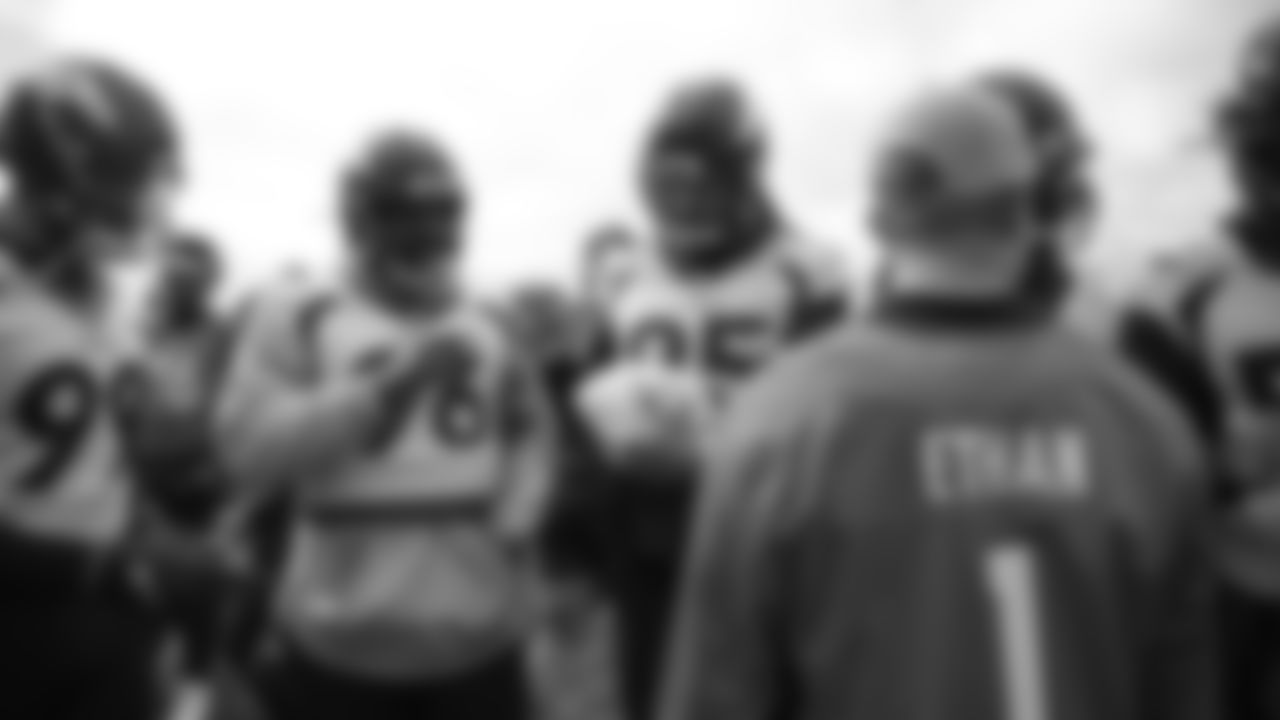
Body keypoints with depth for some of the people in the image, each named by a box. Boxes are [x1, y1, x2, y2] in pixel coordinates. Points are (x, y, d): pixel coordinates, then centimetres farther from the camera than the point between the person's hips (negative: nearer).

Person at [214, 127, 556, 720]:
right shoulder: (295, 318, -1)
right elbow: (251, 451, -13)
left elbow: (530, 433, 23)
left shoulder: (485, 327, 10)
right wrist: (384, 383, -18)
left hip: (474, 639, 3)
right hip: (343, 643, -3)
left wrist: (520, 507, 2)